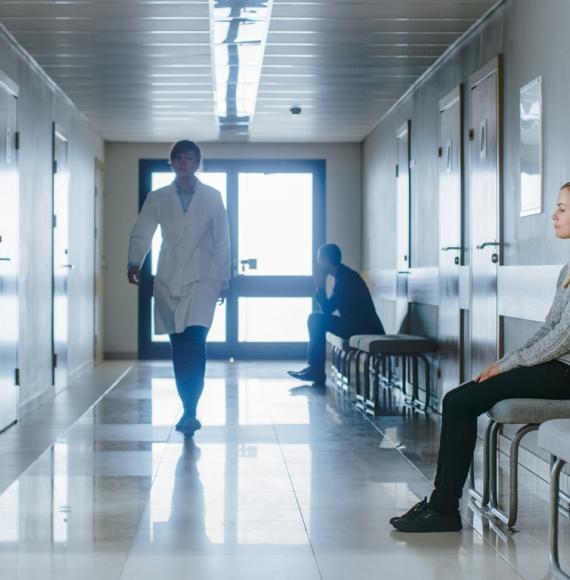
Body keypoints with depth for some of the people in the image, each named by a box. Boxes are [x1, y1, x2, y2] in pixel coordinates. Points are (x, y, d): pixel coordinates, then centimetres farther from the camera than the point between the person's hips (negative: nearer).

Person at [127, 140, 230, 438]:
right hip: (168, 281, 2)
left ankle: (190, 412, -16)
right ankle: (189, 408, 16)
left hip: (201, 281, -2)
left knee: (195, 343, -16)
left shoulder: (212, 197, 3)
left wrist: (223, 280, 5)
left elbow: (222, 242, 6)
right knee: (178, 348, 5)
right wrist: (135, 262, -13)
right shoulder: (157, 198, 7)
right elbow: (141, 234, 3)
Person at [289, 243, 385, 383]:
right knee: (315, 318, 10)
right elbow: (329, 308, 17)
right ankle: (315, 368, 4)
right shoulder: (344, 275, 14)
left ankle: (317, 371, -10)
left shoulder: (345, 277, -16)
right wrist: (320, 288, 6)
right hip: (359, 326, 10)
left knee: (318, 319, -15)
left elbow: (327, 309, -17)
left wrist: (320, 286, -8)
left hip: (366, 331, -10)